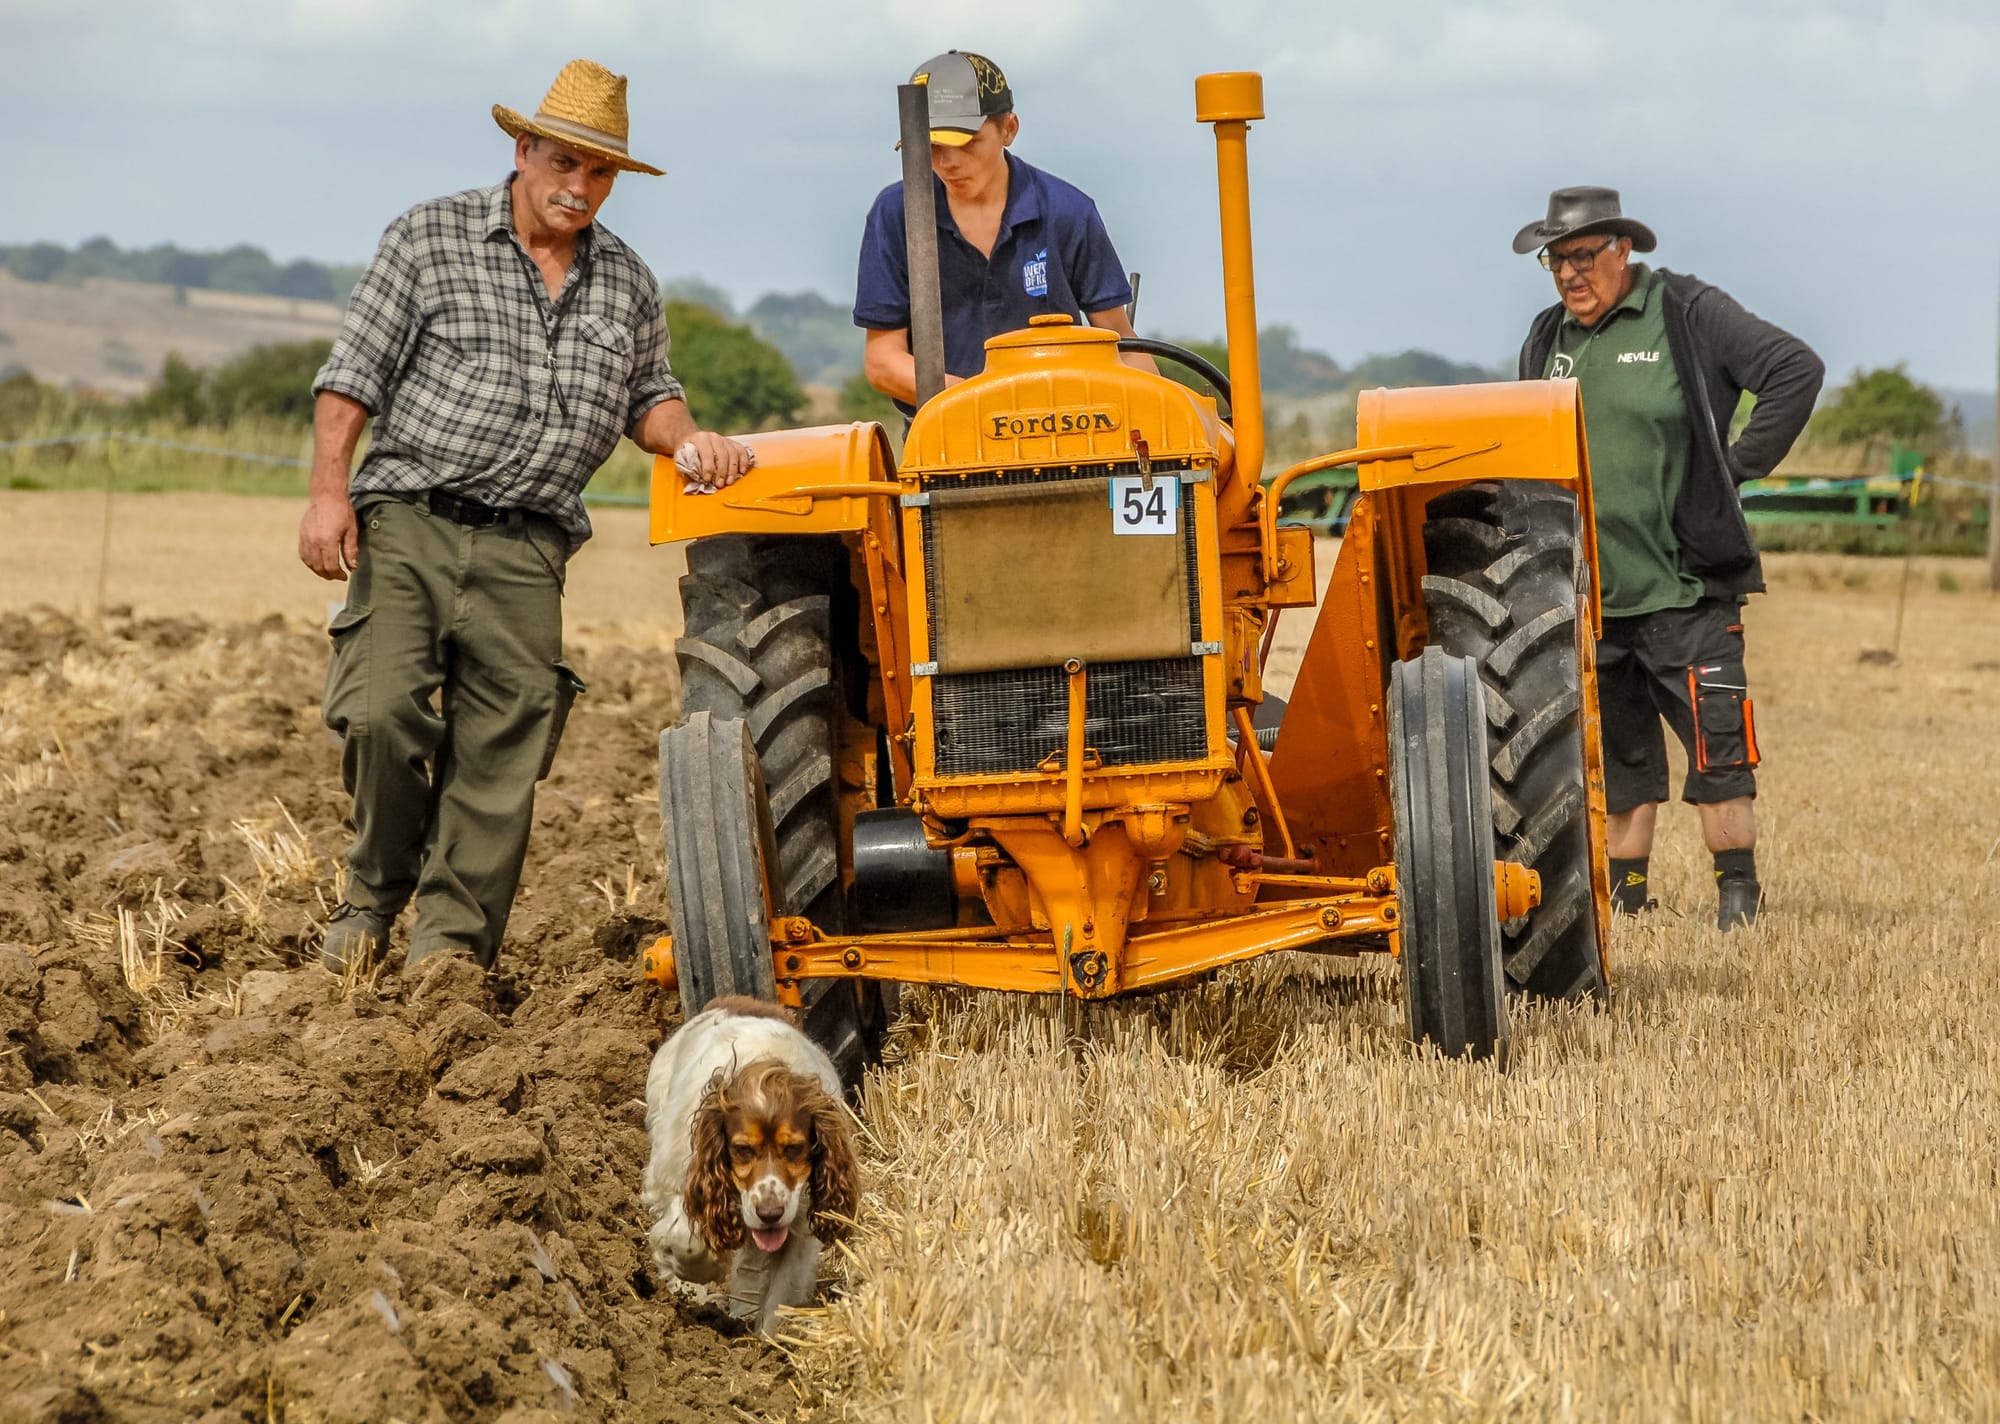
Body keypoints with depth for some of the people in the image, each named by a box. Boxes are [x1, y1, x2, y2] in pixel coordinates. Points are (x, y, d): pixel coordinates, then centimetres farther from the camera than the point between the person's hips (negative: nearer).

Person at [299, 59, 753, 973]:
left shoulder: (627, 285, 14)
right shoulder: (429, 239, 3)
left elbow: (645, 397, 21)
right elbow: (353, 373, 1)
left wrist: (686, 439, -2)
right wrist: (329, 490, -9)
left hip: (526, 551, 3)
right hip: (409, 520, -3)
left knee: (501, 756, -1)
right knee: (381, 712, -17)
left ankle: (449, 946, 6)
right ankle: (377, 887, 8)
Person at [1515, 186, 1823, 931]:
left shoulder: (1688, 314, -5)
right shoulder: (1547, 339, 13)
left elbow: (1797, 370, -9)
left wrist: (1739, 466, -9)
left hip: (1686, 589, -5)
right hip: (1589, 595, 5)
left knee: (1715, 741, -6)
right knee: (1617, 751, 10)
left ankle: (1738, 892, 2)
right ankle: (1624, 891, 18)